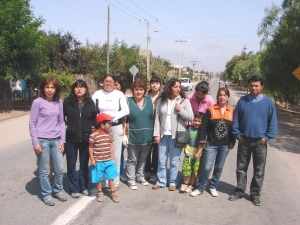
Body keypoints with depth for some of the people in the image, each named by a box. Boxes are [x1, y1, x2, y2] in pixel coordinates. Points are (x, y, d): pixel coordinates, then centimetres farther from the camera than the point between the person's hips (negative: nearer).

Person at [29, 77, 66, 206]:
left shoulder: (59, 102, 5)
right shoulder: (38, 102, -6)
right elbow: (32, 123, -5)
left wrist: (62, 140, 4)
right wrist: (35, 142, -9)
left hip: (56, 140, 4)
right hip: (42, 140, -4)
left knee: (60, 169, 9)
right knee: (44, 171, 5)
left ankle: (58, 191, 30)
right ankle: (46, 194, 21)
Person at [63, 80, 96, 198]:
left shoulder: (90, 103, 0)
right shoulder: (67, 101, -6)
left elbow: (94, 117, 12)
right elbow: (61, 116, 7)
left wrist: (93, 127, 2)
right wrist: (64, 125, -4)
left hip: (86, 138, 1)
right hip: (71, 138, -1)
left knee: (84, 164, 13)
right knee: (71, 165, 7)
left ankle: (84, 187, 28)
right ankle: (74, 188, 21)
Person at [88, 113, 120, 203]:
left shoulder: (109, 134, 3)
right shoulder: (94, 135, -15)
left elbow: (111, 147, 9)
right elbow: (90, 148, -9)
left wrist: (112, 158, 7)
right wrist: (92, 160, -9)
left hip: (109, 161, 4)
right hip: (98, 162, -4)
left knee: (111, 177, 9)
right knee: (98, 179, 10)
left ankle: (113, 193, 20)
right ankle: (100, 193, 29)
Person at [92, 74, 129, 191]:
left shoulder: (119, 94, 6)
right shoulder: (97, 94, 7)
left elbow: (125, 110, -1)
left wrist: (113, 116, -12)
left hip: (116, 127, 0)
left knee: (116, 155, 3)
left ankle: (115, 183, 14)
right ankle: (104, 183, 7)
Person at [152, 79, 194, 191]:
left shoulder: (184, 101, -1)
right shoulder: (161, 101, 5)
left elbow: (191, 117, -4)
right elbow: (157, 118, 4)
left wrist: (180, 110, -16)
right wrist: (156, 134, -1)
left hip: (176, 135, -2)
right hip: (163, 135, 3)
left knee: (174, 161, 6)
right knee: (161, 160, 9)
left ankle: (173, 182, 19)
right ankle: (161, 181, 21)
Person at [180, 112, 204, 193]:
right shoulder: (190, 128, 1)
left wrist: (198, 153, -15)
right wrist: (185, 149, 11)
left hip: (197, 154, -2)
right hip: (188, 153, 2)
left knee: (195, 171, 7)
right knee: (186, 169, 1)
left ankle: (191, 185, 23)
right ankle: (185, 184, 20)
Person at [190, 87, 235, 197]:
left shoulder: (232, 111, 4)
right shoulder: (211, 109, -2)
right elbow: (203, 126, -4)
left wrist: (232, 142, 4)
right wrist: (202, 142, -7)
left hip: (225, 145, 2)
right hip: (211, 144, -2)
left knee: (219, 168, 12)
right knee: (207, 167, -6)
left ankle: (213, 187, 29)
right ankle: (200, 188, 11)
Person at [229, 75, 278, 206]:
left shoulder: (268, 102, -2)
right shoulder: (242, 101, 1)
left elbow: (273, 122, 1)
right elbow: (236, 119, 4)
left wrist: (267, 137, -6)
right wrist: (237, 134, -3)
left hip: (260, 142, -1)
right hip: (244, 141, 1)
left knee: (259, 171, 8)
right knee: (241, 168, 11)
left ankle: (255, 194, 22)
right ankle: (239, 191, 24)